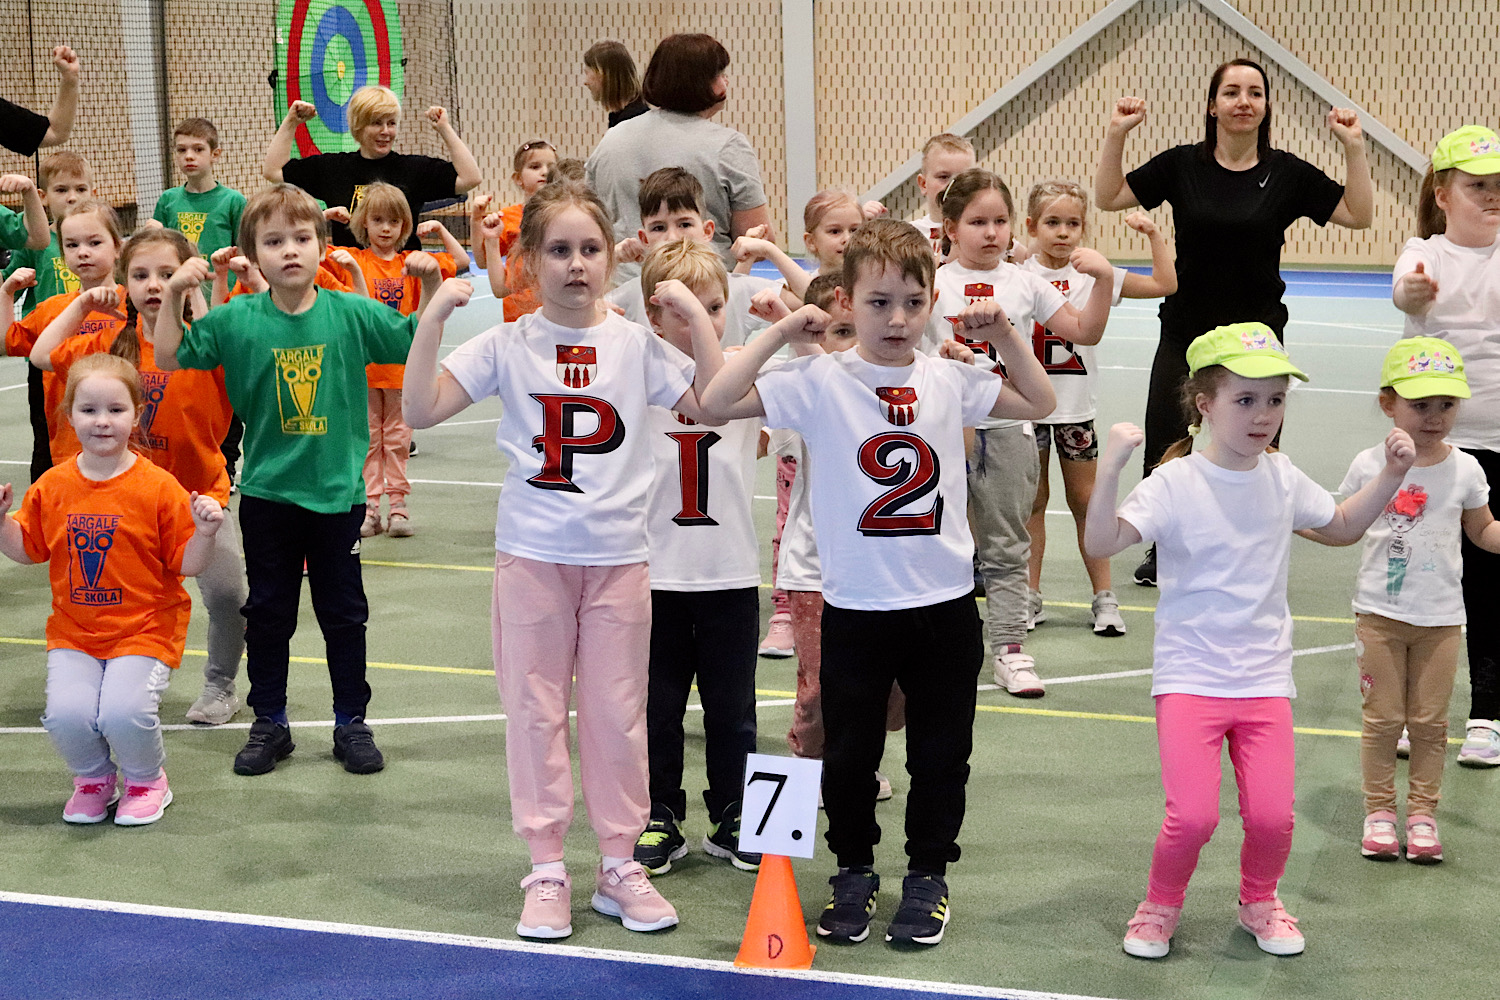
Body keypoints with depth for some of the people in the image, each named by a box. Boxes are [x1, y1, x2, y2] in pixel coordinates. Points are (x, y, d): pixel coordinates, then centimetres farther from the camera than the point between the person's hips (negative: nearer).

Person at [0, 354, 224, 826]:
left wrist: (204, 533, -22)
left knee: (123, 712, -24)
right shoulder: (52, 486, 4)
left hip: (144, 631, -3)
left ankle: (146, 781, 10)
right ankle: (93, 779, 15)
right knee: (66, 713, -19)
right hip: (73, 633, 3)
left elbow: (187, 564, -3)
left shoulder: (158, 487, -7)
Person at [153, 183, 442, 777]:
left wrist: (431, 285, -11)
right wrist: (173, 295, -12)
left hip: (338, 490, 0)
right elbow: (169, 359, -1)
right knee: (267, 613, 11)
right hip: (266, 493, 0)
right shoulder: (236, 320, -6)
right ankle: (269, 724, 25)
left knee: (344, 613, 10)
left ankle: (351, 723, 24)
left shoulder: (351, 314, -6)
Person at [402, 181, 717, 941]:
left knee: (617, 712, 7)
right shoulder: (506, 346, -3)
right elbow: (421, 410, -11)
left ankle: (619, 865, 20)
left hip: (618, 556, 1)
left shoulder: (637, 344, 0)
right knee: (535, 711, 5)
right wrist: (434, 318, -18)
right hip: (532, 556, -1)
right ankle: (546, 871, 15)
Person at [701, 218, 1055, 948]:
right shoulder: (820, 382, -8)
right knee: (848, 752, 10)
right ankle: (853, 870, 29)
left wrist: (1005, 336, 1)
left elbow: (1039, 404, 13)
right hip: (855, 606, -2)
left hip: (944, 601, 2)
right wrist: (778, 334, -15)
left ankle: (928, 873, 27)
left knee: (941, 752, 11)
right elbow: (717, 402, -16)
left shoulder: (949, 380, 1)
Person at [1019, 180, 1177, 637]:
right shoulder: (1018, 275, -5)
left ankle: (1104, 598, 14)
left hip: (1076, 405, 1)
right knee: (1032, 501, 7)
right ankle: (1030, 598, 16)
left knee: (1084, 500, 7)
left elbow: (1165, 284, -1)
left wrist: (1153, 234, -5)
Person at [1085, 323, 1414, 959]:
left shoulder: (1282, 478, 4)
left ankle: (1259, 901, 26)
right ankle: (1161, 906, 16)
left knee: (1272, 817, -6)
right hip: (1190, 676, -4)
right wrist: (1110, 466, -35)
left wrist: (1392, 474, 10)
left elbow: (1343, 527, 22)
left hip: (1265, 678, 4)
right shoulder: (1175, 484, -11)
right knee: (1192, 816, -14)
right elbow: (1100, 544, -22)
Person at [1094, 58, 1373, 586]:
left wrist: (1354, 147, -11)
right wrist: (1116, 135, -10)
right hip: (1185, 332, 1)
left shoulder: (1287, 172, -2)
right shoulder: (1182, 165, -1)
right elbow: (1109, 198, 0)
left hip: (1256, 335, -1)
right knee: (1163, 443, 6)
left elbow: (1359, 215, -2)